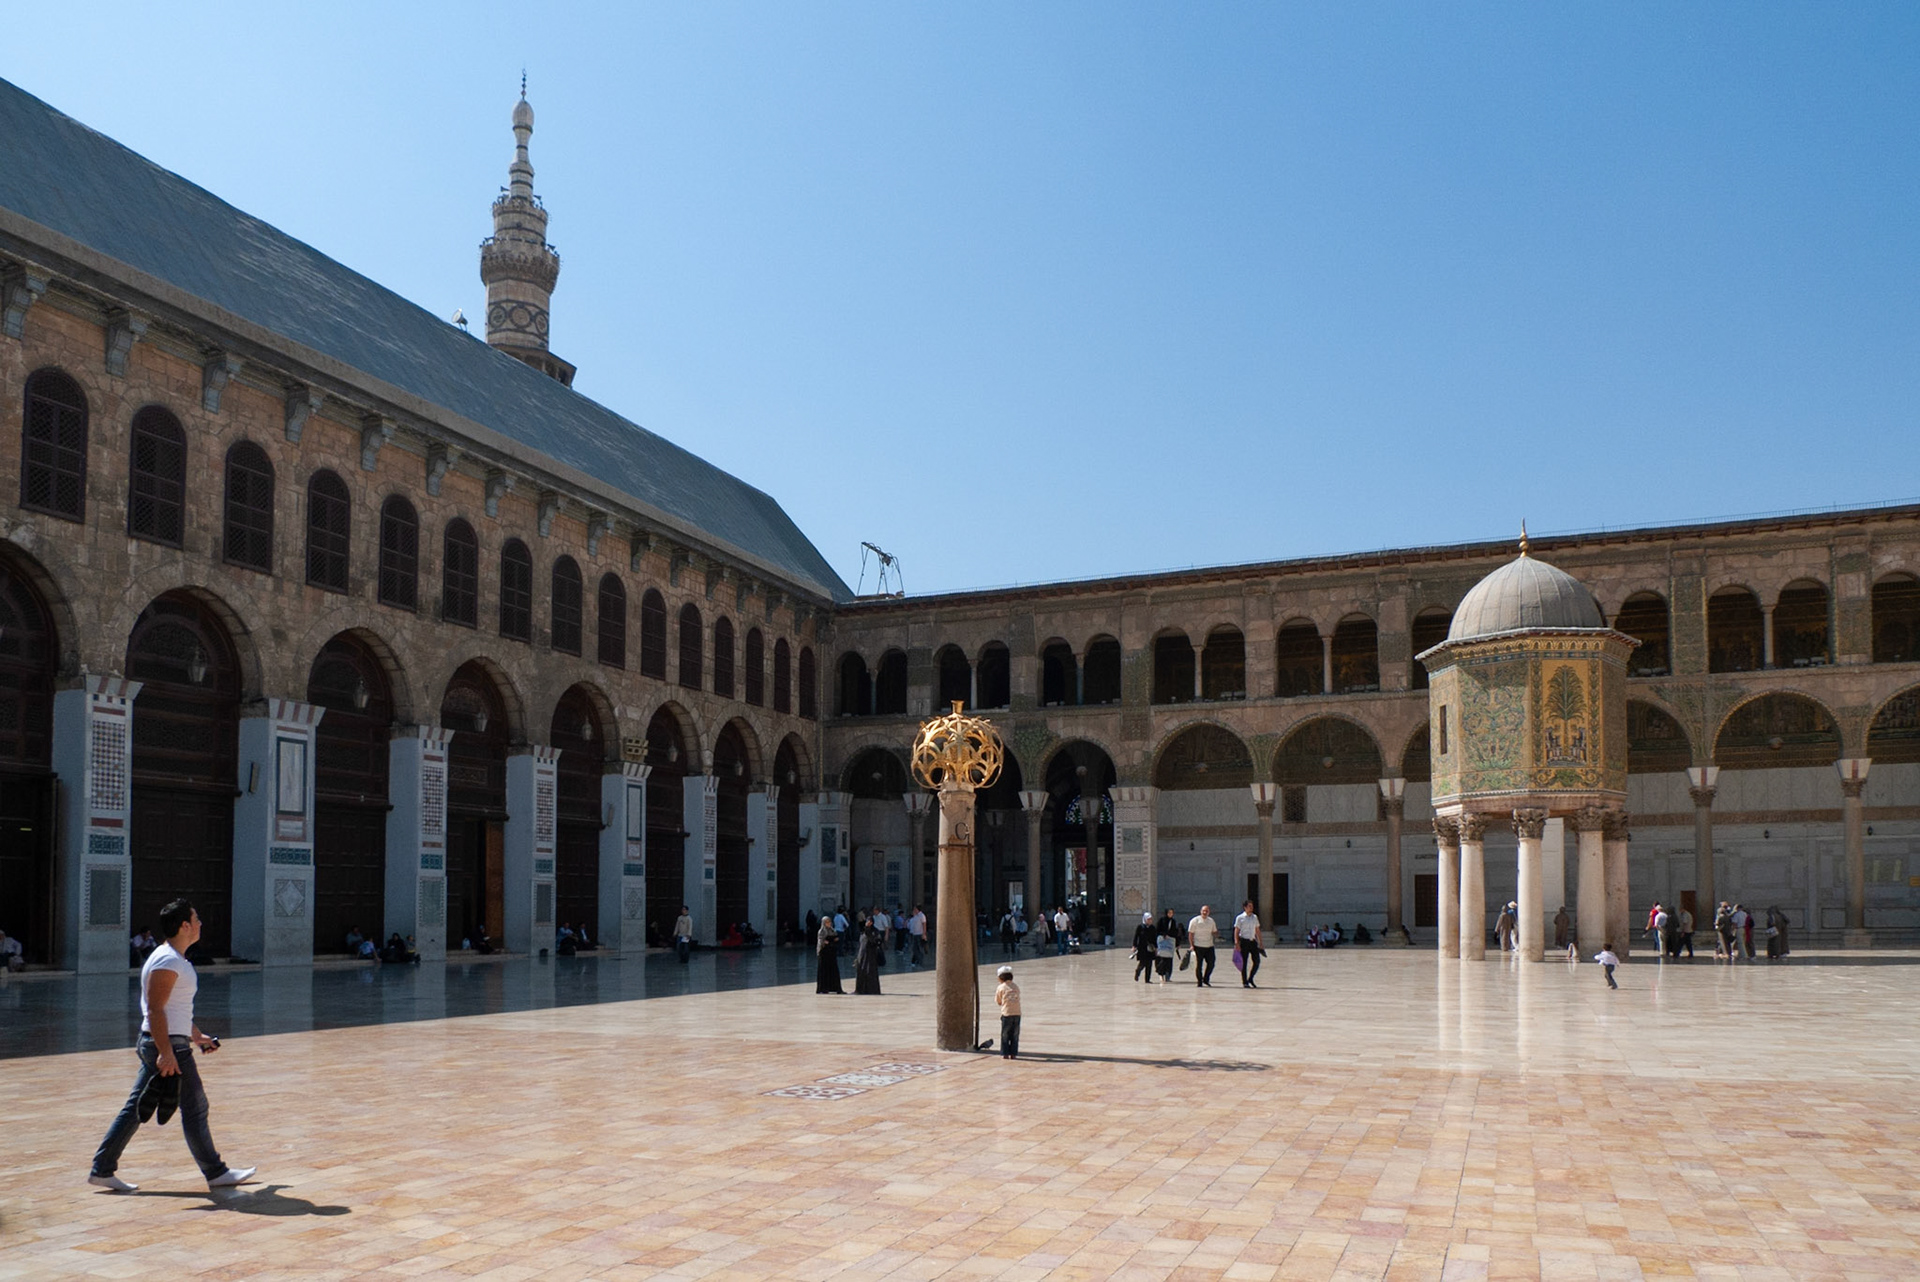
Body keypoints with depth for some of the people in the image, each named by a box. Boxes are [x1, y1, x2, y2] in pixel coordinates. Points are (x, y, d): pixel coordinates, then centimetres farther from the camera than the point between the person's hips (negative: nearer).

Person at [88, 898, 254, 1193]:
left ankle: (101, 1170, 16)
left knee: (136, 1108, 12)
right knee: (195, 1109, -2)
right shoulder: (167, 961, -18)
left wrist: (196, 1035, 30)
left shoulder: (175, 959, 15)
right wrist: (166, 1053, -26)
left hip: (160, 1045, 10)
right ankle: (216, 1174, 7)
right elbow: (155, 1009, -23)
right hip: (168, 1046, -10)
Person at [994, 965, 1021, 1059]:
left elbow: (998, 1002, 9)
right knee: (1015, 1035, 9)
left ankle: (1005, 1054, 3)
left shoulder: (1000, 988, 2)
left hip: (1006, 1013, -3)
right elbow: (1017, 998, 17)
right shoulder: (1016, 987, 14)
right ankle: (1013, 1054, 7)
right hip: (1017, 1013, 3)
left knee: (1005, 1035, 5)